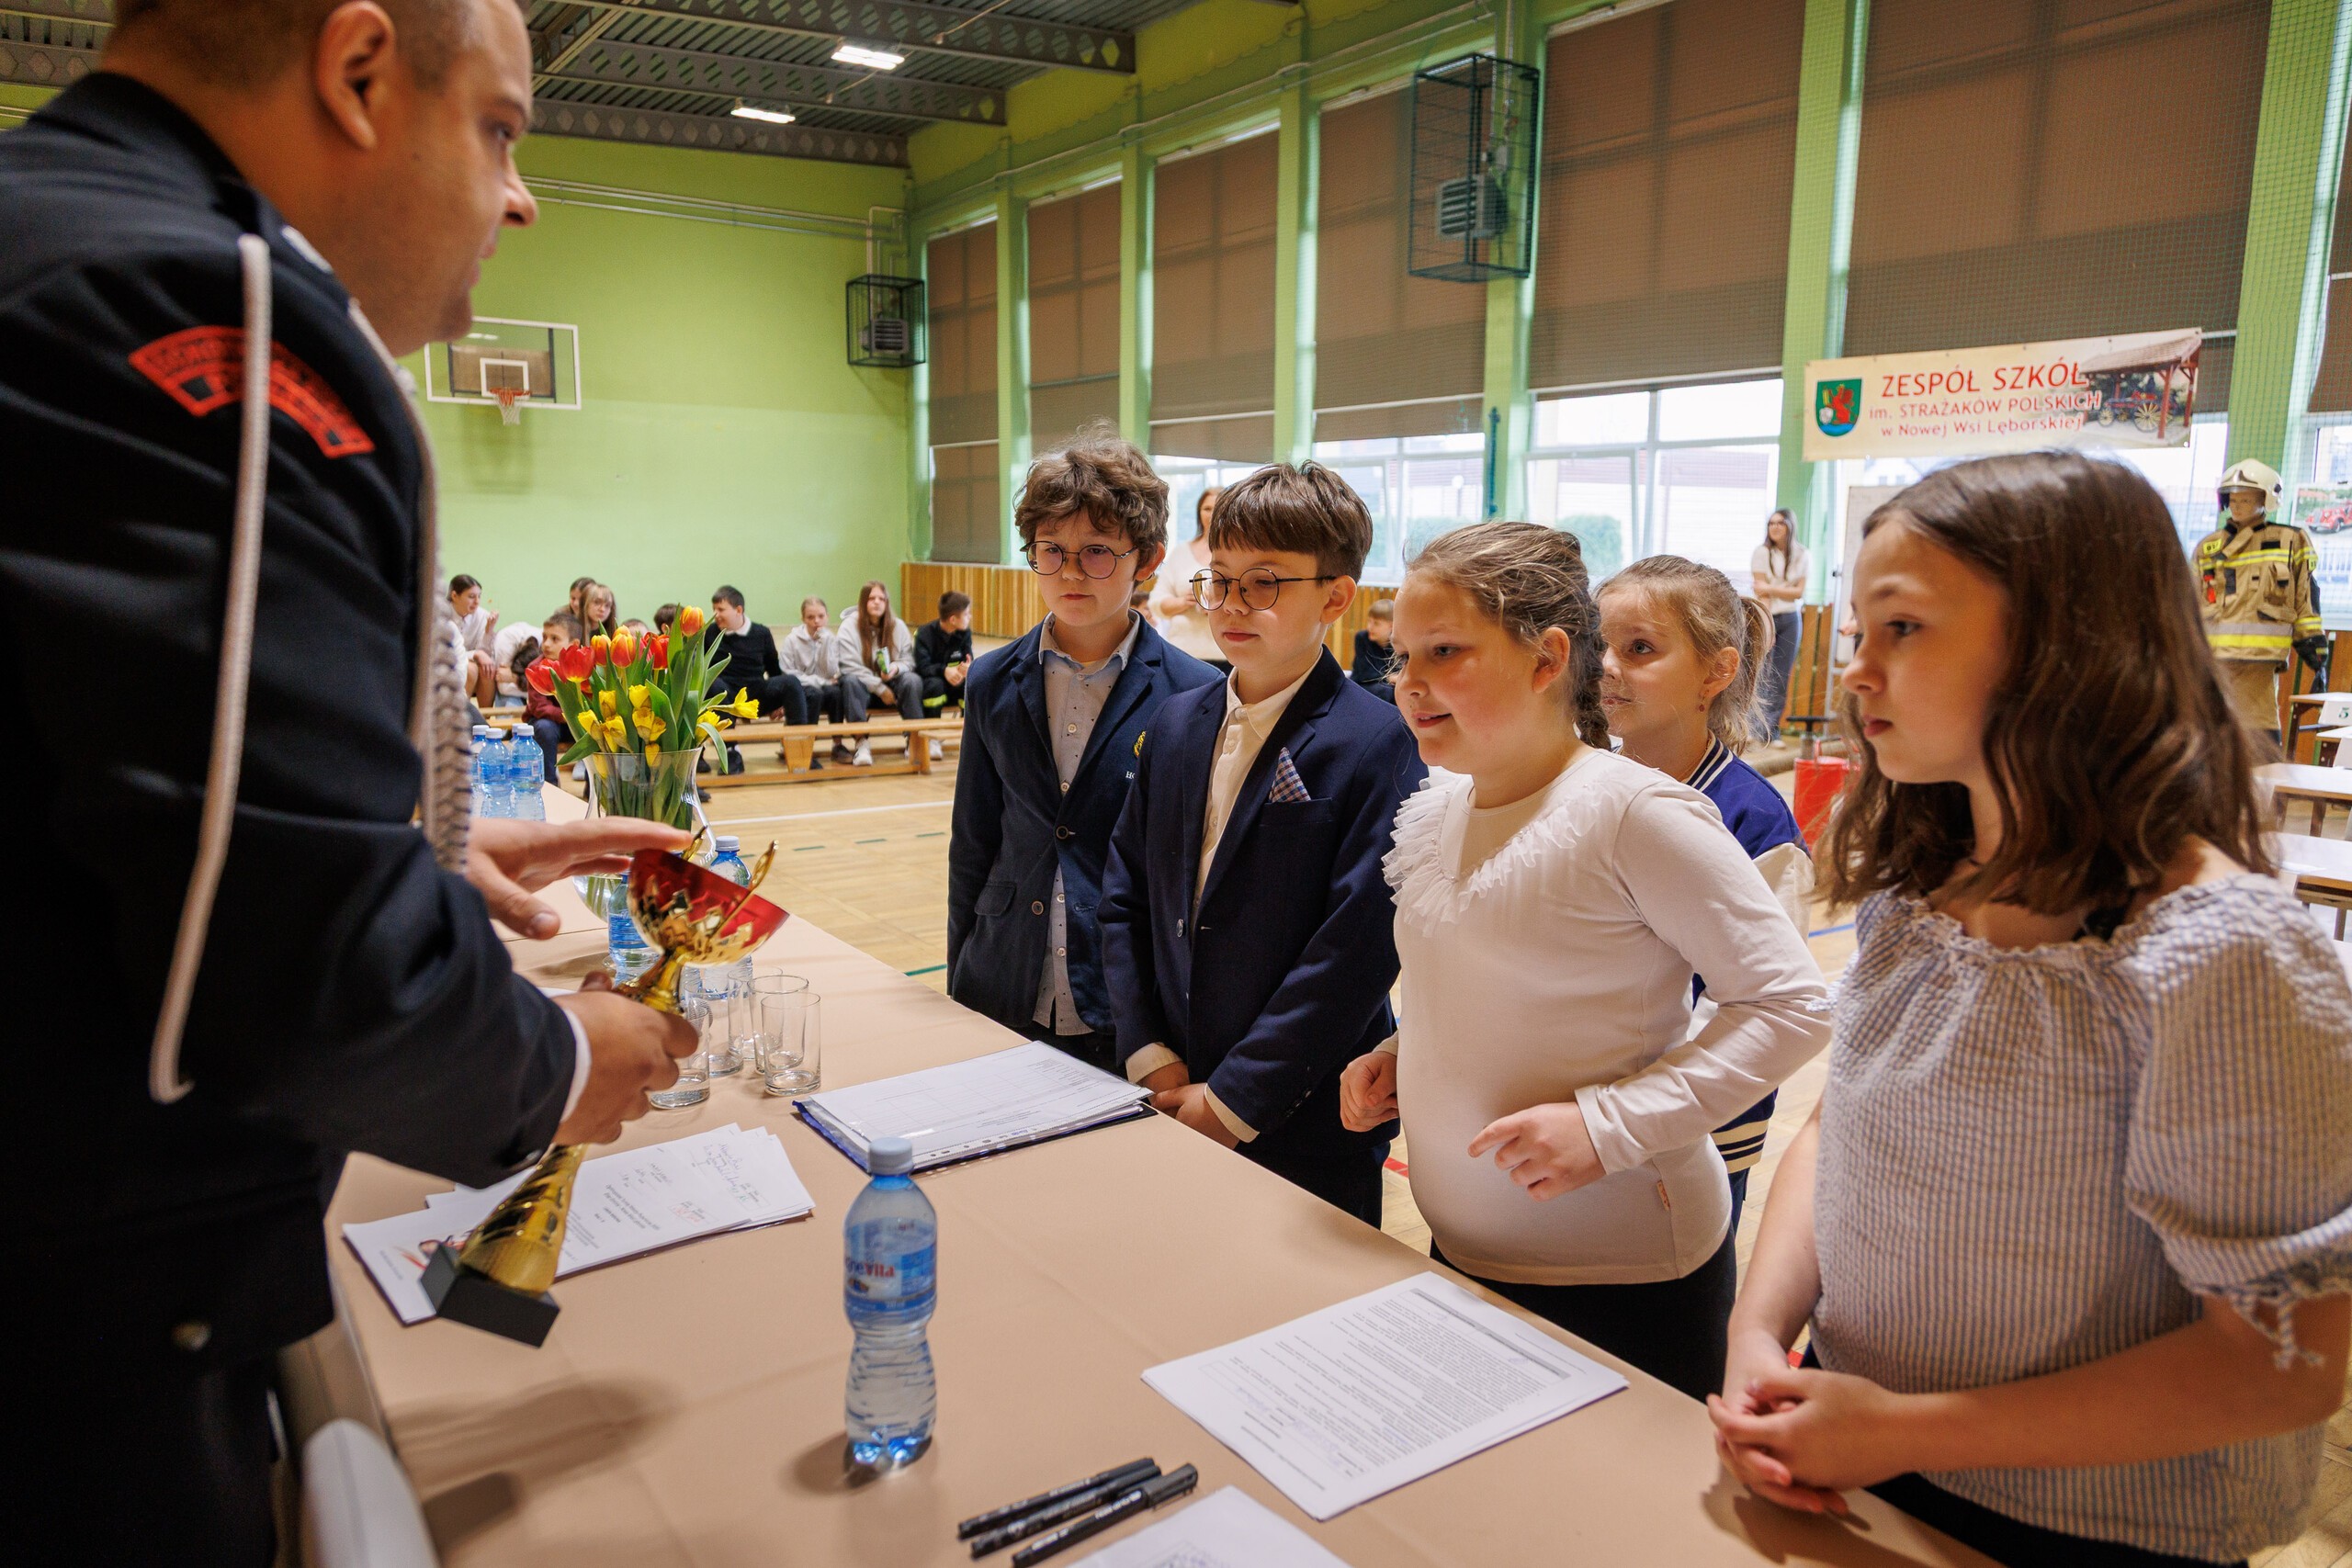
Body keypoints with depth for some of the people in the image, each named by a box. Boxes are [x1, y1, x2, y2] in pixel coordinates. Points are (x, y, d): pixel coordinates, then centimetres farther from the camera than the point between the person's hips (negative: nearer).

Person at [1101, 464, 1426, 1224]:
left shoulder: (1377, 746, -13)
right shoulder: (1176, 725, 6)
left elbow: (1358, 949, -18)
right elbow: (1125, 897, 6)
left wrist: (1233, 1100, -15)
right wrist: (1153, 1059, -3)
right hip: (1168, 1107, 5)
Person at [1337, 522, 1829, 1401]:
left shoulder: (1635, 811, -18)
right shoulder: (1442, 808, 5)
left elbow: (1793, 1006, -17)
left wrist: (1607, 1125, -23)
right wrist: (1399, 1059, 2)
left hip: (1620, 1276, -7)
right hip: (1462, 1257, 7)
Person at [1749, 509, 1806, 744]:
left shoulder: (1801, 555, 5)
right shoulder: (1762, 552, -2)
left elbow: (1799, 592, 0)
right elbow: (1760, 593, -8)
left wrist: (1771, 589, -13)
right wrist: (1767, 628, -15)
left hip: (1790, 620, 3)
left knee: (1782, 678, 2)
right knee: (1762, 676, -8)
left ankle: (1773, 730, 7)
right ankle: (1758, 730, -3)